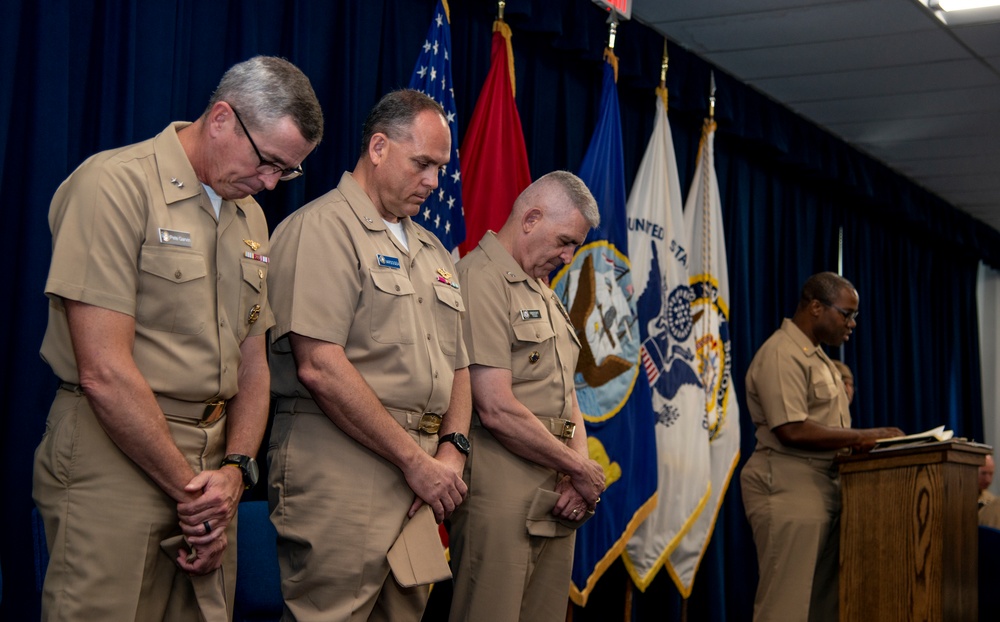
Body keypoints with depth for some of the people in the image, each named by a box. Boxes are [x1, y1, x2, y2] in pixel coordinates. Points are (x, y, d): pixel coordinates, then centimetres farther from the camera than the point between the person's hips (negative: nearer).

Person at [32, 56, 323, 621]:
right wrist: (189, 488, -12)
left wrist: (236, 469, -1)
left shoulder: (250, 216, 13)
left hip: (211, 468, 7)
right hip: (116, 462, -7)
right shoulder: (115, 186, -11)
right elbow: (104, 372, -17)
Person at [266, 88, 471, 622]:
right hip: (340, 472, -8)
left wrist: (450, 452, 2)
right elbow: (319, 367, -16)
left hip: (418, 478, 8)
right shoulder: (323, 228, -6)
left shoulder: (433, 251, 21)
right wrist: (416, 460, -13)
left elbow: (457, 367, 22)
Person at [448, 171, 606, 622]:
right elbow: (497, 410, -18)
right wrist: (581, 469, -8)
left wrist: (579, 472, -1)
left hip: (557, 497, 9)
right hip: (502, 491, -9)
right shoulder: (481, 278, -11)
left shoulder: (544, 294, 20)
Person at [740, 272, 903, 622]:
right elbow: (792, 431, -21)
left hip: (822, 487, 10)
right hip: (788, 488, -10)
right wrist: (863, 437, -16)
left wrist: (868, 439, 8)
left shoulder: (817, 356, 21)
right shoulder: (781, 355, -12)